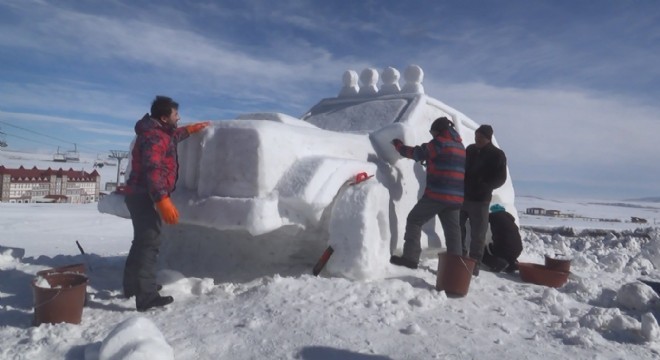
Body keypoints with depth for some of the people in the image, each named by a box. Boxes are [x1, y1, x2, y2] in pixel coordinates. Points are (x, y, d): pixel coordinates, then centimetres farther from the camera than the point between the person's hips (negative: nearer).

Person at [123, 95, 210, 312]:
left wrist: (193, 129, 44)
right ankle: (146, 297, -16)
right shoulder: (154, 136, -18)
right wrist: (163, 201, -38)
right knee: (149, 243, -15)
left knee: (142, 241, 20)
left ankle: (132, 286, 33)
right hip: (144, 196, -11)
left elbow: (173, 136, 41)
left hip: (141, 195, 11)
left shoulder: (159, 132, 14)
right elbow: (152, 171, -30)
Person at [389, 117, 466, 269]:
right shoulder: (461, 146, 20)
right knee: (452, 231, 8)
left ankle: (410, 257, 0)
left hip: (437, 194, -7)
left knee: (414, 220, 4)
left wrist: (398, 144, 16)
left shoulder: (439, 142, -5)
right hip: (456, 197, 7)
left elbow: (416, 153, 1)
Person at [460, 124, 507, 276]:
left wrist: (484, 187, -23)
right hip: (462, 195, 5)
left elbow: (500, 178, -8)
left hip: (480, 200, -5)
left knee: (477, 234, -1)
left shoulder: (497, 155, -4)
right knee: (457, 228, 9)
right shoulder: (470, 149, 9)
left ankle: (474, 264, 7)